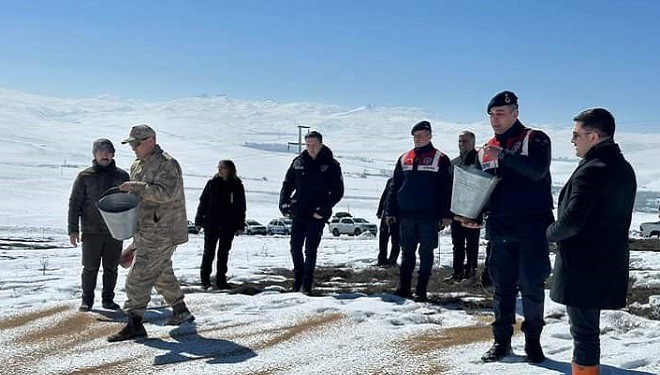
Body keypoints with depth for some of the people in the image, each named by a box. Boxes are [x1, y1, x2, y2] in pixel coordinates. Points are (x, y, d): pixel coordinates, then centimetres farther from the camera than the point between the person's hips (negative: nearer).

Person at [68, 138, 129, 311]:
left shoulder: (122, 176, 6)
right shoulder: (84, 176, 1)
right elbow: (74, 203, 1)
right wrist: (73, 229, -6)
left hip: (115, 231, 2)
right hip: (91, 232, -2)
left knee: (111, 268, 8)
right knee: (90, 268, 3)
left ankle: (108, 299, 20)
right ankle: (87, 299, 16)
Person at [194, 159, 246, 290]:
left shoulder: (237, 186, 2)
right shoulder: (212, 184, 0)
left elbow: (241, 207, 6)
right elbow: (203, 202, 4)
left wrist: (240, 225, 2)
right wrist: (199, 220, 1)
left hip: (228, 226, 1)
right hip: (211, 224, -1)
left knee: (224, 253, 8)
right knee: (209, 251, 3)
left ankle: (221, 280, 16)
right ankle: (205, 280, 10)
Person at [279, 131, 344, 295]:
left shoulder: (331, 165, -3)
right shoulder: (298, 162, 7)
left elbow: (338, 191, -4)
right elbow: (287, 184, 14)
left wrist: (324, 209, -14)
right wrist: (284, 203, 0)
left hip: (317, 215, -4)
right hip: (298, 213, 4)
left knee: (311, 249, -3)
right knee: (295, 247, 7)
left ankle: (307, 284, 5)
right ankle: (298, 277, 28)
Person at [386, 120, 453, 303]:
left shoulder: (440, 159, 1)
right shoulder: (404, 159, 12)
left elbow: (447, 188, -3)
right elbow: (394, 186, 13)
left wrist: (446, 214, -10)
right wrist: (390, 211, 6)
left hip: (429, 216, -3)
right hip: (406, 215, 3)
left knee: (426, 253, 3)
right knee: (407, 253, 8)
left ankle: (421, 290, 9)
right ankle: (403, 288, 14)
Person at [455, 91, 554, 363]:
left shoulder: (535, 139, -1)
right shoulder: (486, 150, 14)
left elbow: (537, 170, -20)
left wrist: (503, 155, -26)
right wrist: (471, 215, 3)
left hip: (532, 228, -4)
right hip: (499, 229, 4)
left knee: (531, 286, 1)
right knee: (502, 288, 9)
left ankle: (533, 340, 16)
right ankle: (501, 340, 18)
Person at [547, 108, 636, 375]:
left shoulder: (591, 170, -19)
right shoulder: (623, 168, 11)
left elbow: (572, 220, -25)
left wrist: (551, 232, -5)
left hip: (583, 268, -9)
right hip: (608, 265, 9)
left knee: (583, 331, 0)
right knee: (587, 329, 20)